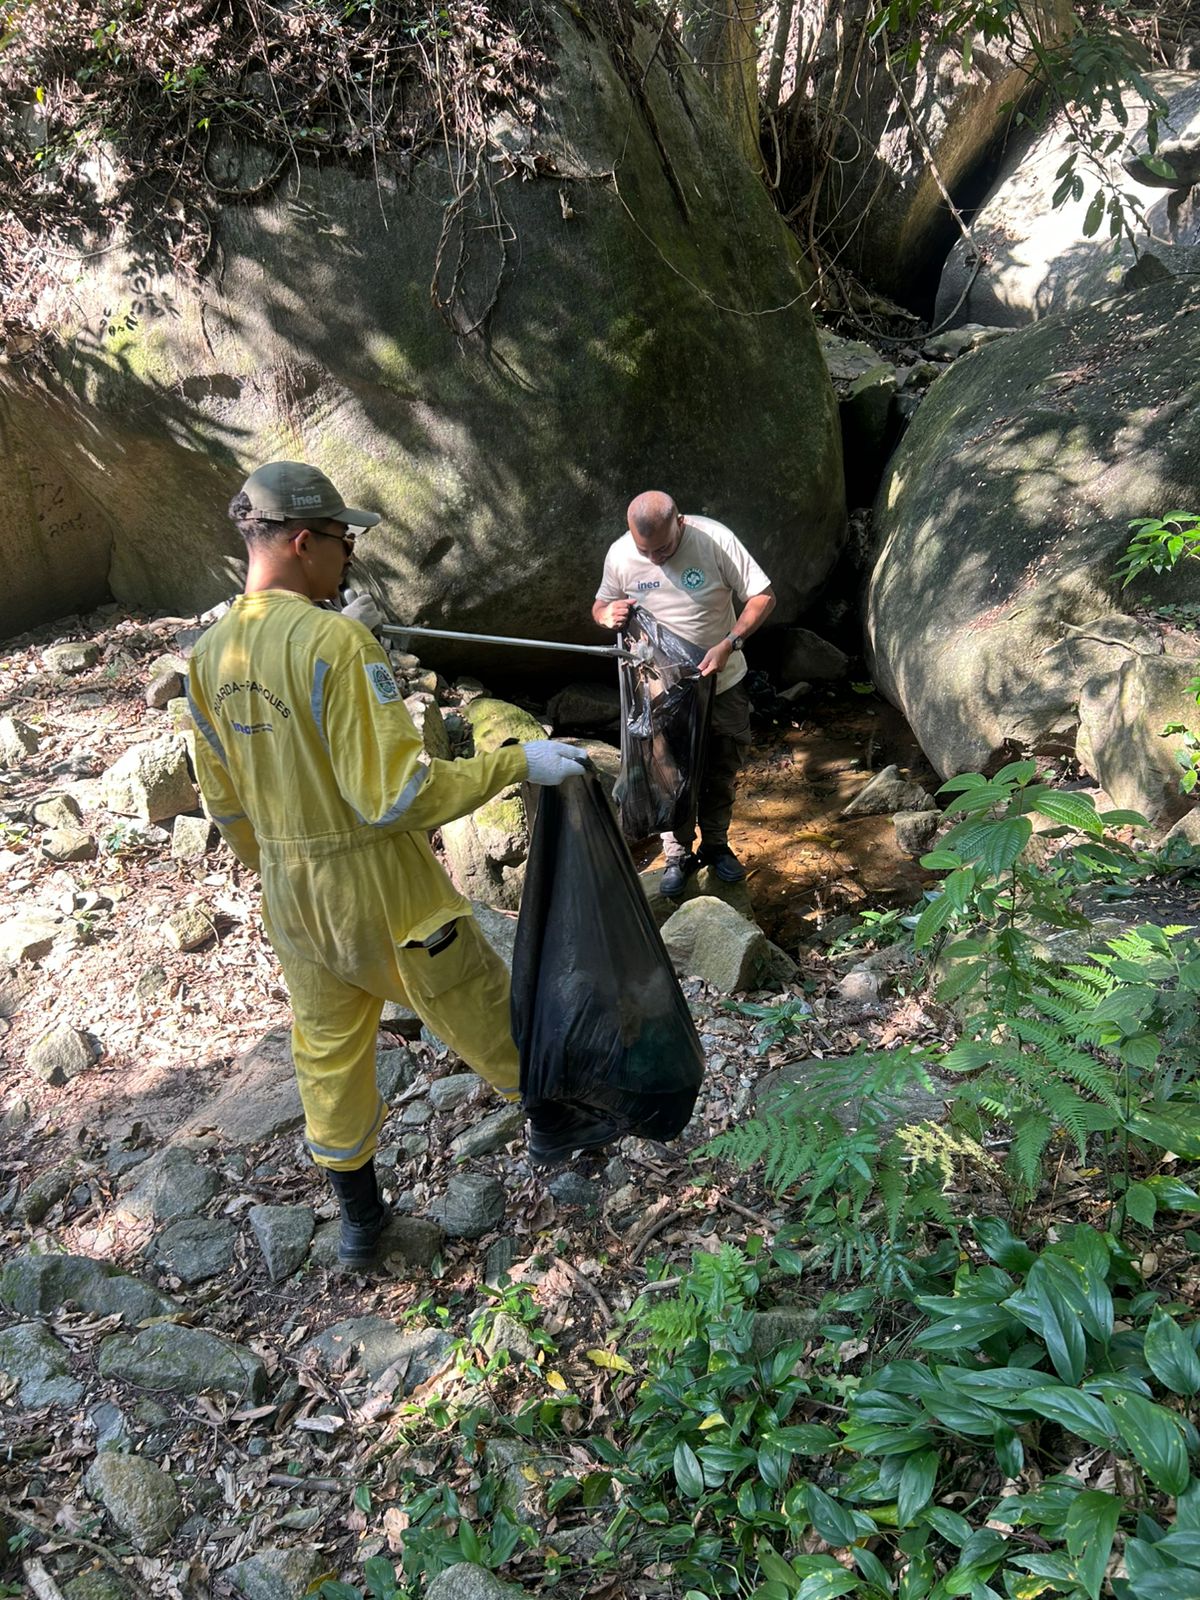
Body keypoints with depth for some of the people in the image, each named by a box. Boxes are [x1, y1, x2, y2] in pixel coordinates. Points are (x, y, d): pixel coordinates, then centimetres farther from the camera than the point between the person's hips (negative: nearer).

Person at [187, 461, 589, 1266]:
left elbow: (224, 799, 11)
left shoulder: (210, 652, 0)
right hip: (383, 887, -7)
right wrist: (518, 762, -20)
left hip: (291, 897, 7)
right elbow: (396, 793, -27)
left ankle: (360, 1217, 37)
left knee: (329, 1053, 20)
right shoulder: (334, 640, -24)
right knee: (489, 1018, 15)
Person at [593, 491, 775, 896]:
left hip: (722, 682, 0)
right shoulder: (619, 555, -14)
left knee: (722, 772, 15)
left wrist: (728, 644, -31)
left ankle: (716, 845, 38)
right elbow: (600, 606, 2)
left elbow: (762, 596, -17)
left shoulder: (715, 539, -21)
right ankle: (679, 855, 30)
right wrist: (607, 614, -23)